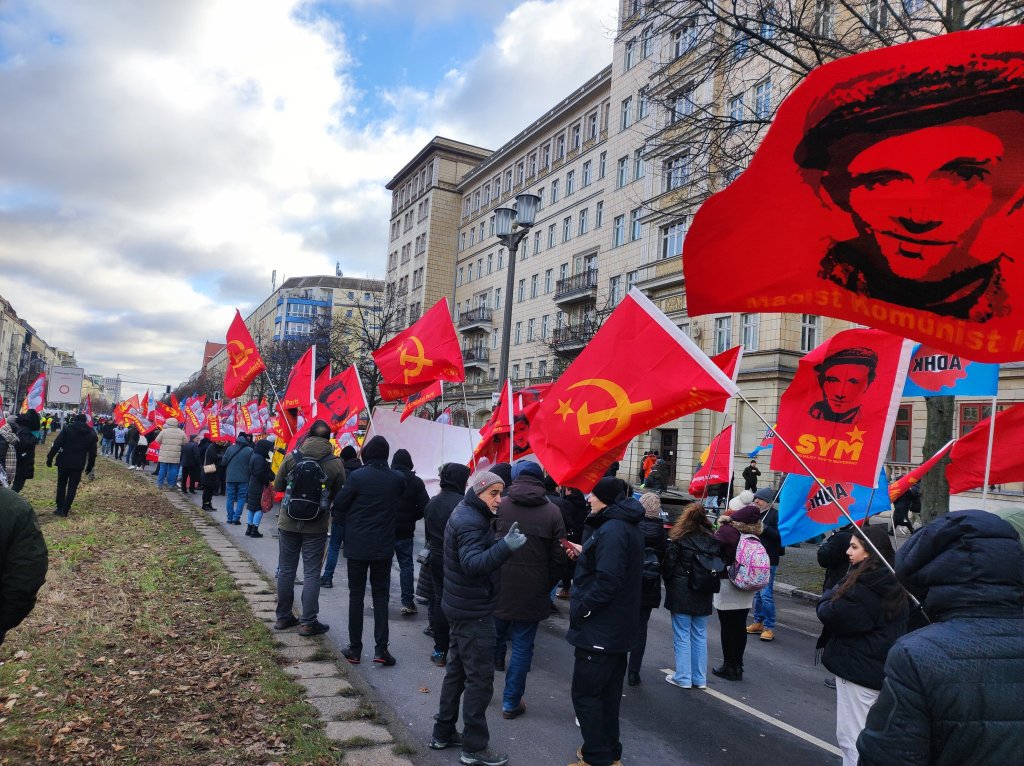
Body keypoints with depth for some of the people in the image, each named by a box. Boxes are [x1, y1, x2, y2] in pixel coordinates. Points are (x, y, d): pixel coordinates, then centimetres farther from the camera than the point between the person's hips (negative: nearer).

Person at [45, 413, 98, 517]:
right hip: (78, 465, 1)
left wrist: (49, 458, -4)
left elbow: (56, 445, -9)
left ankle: (60, 508, 15)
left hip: (64, 462, -1)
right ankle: (65, 510, 3)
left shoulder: (67, 430, -2)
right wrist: (90, 466, 15)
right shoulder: (91, 434, 7)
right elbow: (92, 452, 8)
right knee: (72, 487, 5)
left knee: (61, 485, 13)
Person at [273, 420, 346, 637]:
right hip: (316, 527, -2)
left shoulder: (291, 457, -8)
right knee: (311, 574, 7)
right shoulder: (336, 464, -12)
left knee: (286, 570, 15)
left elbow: (278, 486, 4)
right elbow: (340, 497, -2)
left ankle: (283, 617, 26)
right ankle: (308, 622, 9)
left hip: (288, 523, 2)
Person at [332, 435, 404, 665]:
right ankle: (381, 648, 5)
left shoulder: (358, 476, -13)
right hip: (384, 546, 2)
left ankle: (355, 649, 14)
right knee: (381, 595, 10)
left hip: (357, 545, -2)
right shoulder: (397, 479, -5)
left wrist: (346, 527, 10)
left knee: (356, 595, 10)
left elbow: (339, 503, -7)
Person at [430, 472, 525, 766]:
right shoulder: (471, 522, -22)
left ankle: (443, 733, 31)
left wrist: (500, 543, 7)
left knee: (457, 670, 19)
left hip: (463, 606, 10)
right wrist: (505, 546, -50)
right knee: (480, 677, -1)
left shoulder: (466, 514, 10)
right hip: (474, 611, -10)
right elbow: (473, 564, -36)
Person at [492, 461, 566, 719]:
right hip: (532, 593, -1)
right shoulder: (552, 511, -7)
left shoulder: (500, 506, -7)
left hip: (499, 589, 2)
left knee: (494, 638, 21)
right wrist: (546, 587, 8)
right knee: (522, 647, 11)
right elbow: (558, 557, -5)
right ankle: (511, 702, 19)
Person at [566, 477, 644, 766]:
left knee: (585, 693, 2)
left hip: (599, 629, -10)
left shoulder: (612, 530, -23)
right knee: (608, 690, 20)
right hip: (617, 627, 10)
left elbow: (607, 581, -28)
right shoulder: (628, 526, 9)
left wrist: (580, 609, -18)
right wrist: (584, 554, 7)